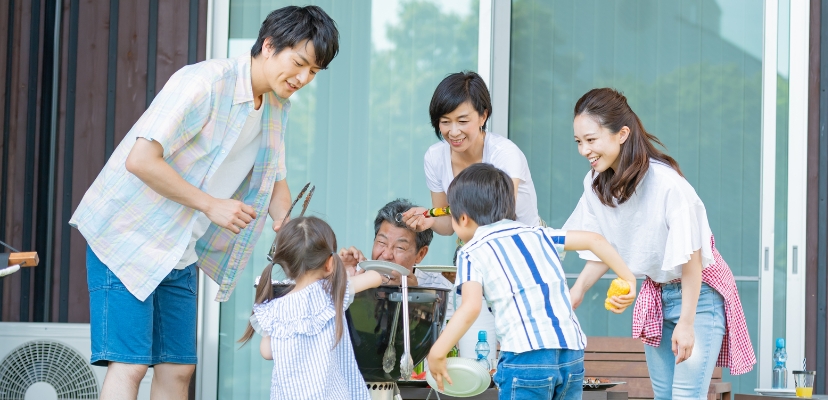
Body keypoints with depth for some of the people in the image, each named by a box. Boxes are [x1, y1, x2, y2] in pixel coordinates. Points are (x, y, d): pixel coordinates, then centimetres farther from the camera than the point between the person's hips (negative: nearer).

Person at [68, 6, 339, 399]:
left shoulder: (277, 109, 6)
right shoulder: (205, 83, -21)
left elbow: (275, 182, 17)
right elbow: (140, 160, -26)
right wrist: (210, 205, -21)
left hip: (181, 255, 8)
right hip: (126, 238, -8)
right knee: (129, 364, -13)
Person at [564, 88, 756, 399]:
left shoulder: (667, 184, -29)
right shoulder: (597, 184, -9)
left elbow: (691, 257, -23)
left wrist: (686, 323, -20)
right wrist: (576, 292, -9)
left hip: (699, 294, -7)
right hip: (655, 295, 7)